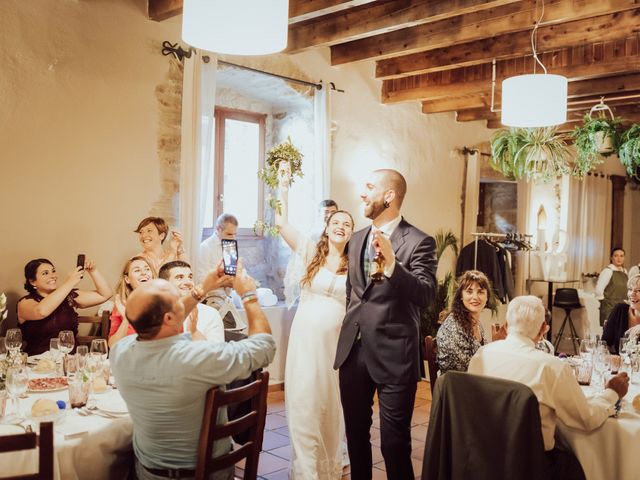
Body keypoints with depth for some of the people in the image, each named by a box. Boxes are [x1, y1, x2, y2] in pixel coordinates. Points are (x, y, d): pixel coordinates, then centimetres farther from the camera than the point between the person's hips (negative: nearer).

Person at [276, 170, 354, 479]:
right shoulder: (311, 252, 3)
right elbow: (282, 223, -2)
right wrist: (283, 187, -2)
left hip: (338, 339, 1)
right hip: (306, 336, -1)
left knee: (332, 403, 12)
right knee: (304, 402, 1)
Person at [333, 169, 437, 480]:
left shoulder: (418, 242, -10)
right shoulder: (357, 239, 11)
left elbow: (425, 295, -21)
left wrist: (392, 264, -34)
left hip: (394, 355, -6)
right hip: (353, 350, 7)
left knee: (394, 442, 2)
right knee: (355, 434, 19)